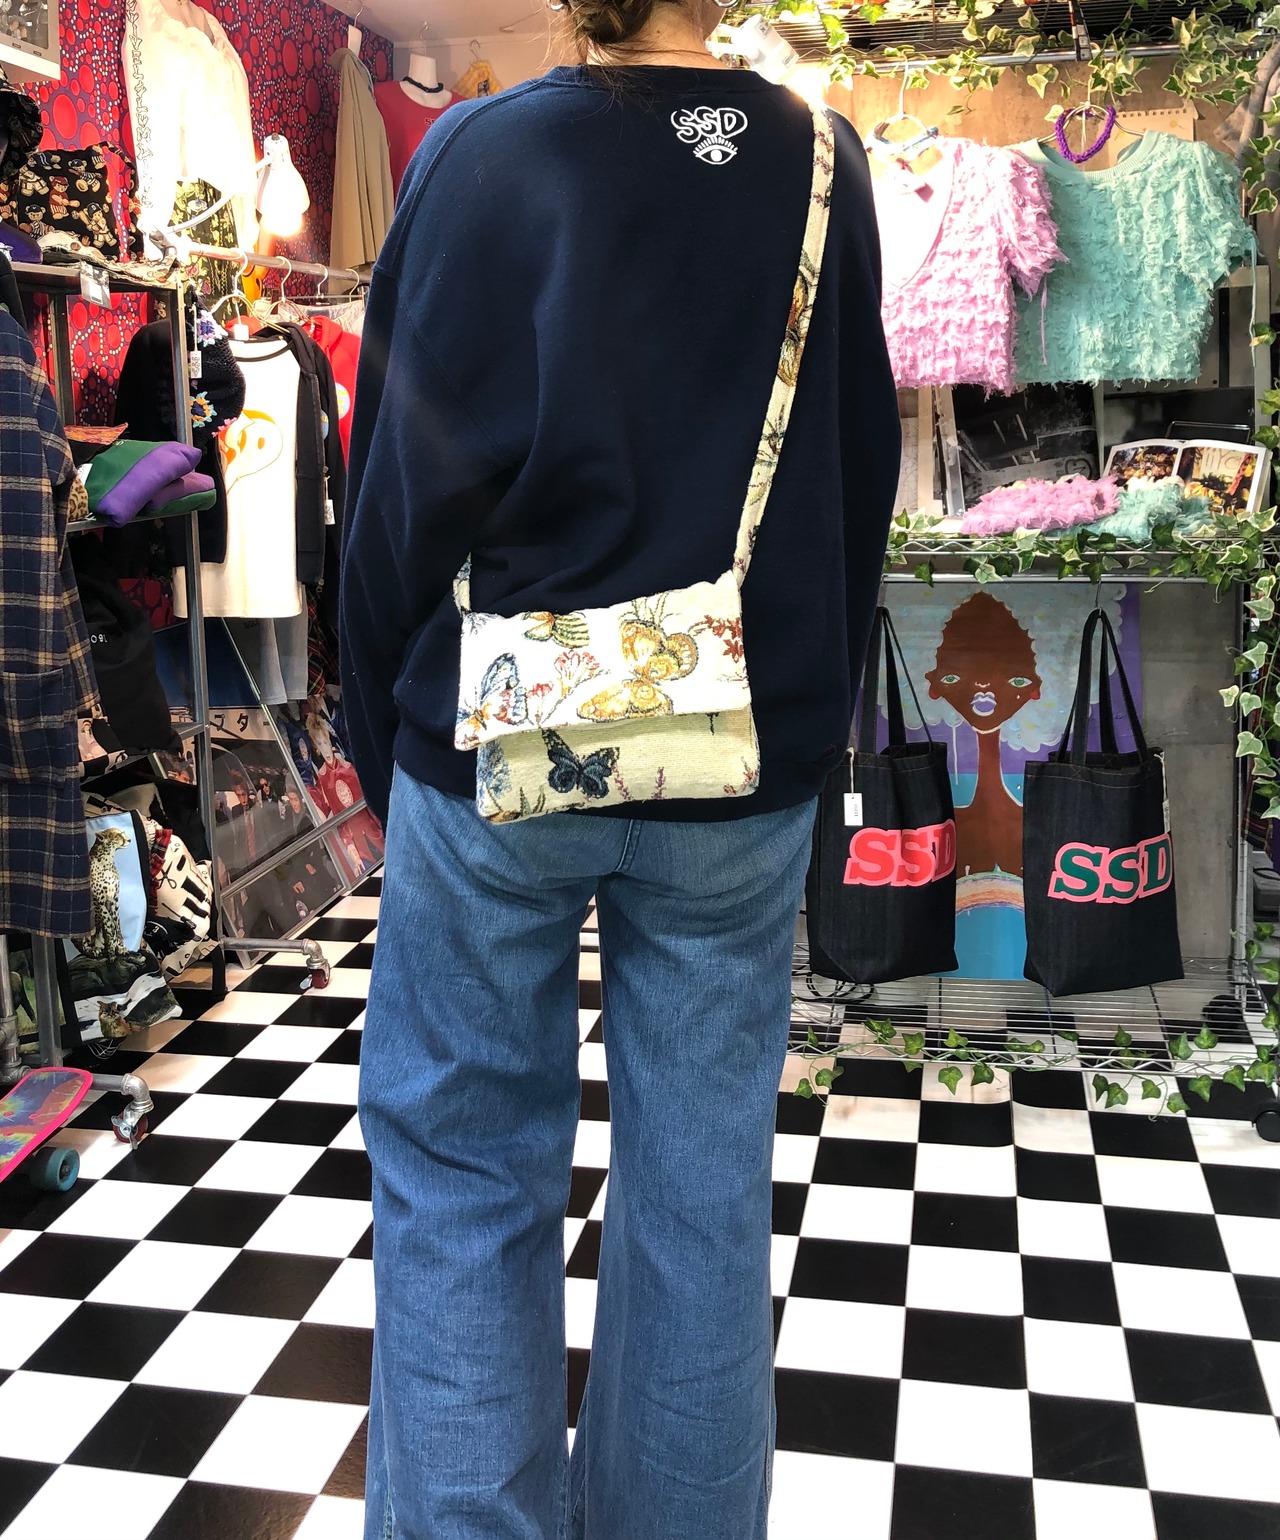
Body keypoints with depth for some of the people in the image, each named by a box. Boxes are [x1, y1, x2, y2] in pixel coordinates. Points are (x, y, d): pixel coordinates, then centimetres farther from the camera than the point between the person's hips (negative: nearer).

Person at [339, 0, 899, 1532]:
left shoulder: (475, 157, -7)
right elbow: (861, 480, 6)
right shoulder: (823, 167, 2)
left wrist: (383, 745, 6)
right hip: (745, 775, 3)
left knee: (462, 1171, 13)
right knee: (703, 1186, 14)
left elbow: (401, 486, -5)